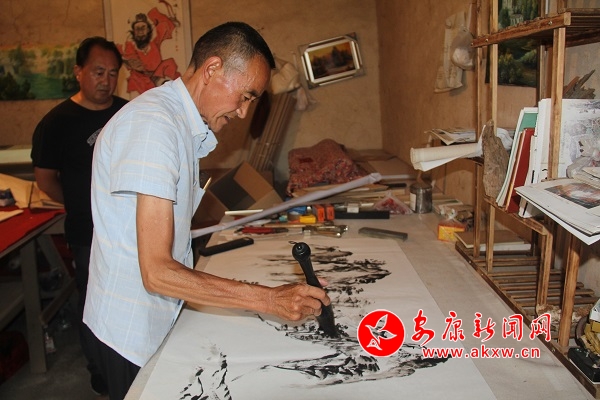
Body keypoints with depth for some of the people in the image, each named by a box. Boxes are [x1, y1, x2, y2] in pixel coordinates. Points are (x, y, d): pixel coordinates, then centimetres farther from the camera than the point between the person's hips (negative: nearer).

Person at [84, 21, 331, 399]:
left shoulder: (185, 123, 7)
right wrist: (269, 300, -30)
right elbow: (157, 272, -28)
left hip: (161, 315, 9)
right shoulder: (154, 124, -24)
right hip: (133, 328, -8)